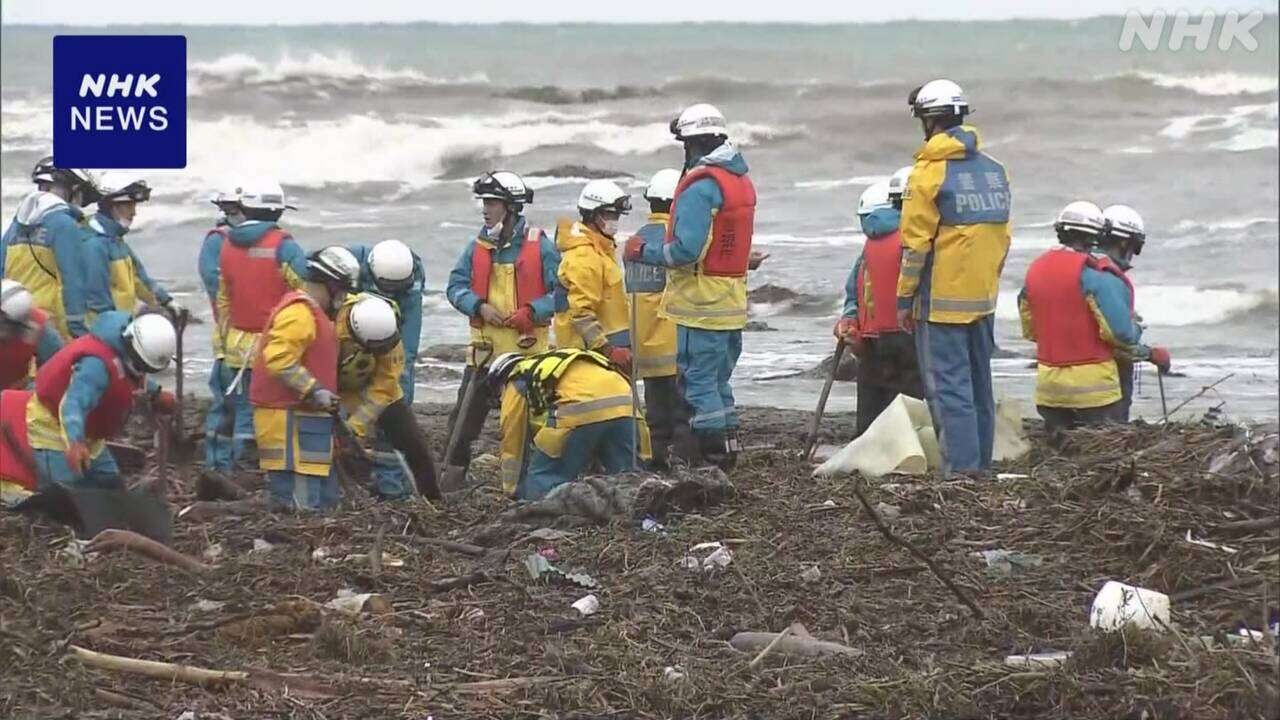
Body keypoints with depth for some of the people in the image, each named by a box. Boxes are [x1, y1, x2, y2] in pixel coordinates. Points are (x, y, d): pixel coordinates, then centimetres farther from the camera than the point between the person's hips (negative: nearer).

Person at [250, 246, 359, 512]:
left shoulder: (311, 312, 20)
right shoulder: (299, 312, -14)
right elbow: (279, 359, -25)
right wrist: (313, 390, -22)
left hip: (306, 418, 11)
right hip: (291, 421, -11)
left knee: (326, 501, 13)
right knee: (302, 507, -14)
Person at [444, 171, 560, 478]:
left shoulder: (539, 246, -6)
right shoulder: (477, 246, 5)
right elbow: (455, 286, 5)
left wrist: (531, 312, -19)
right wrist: (479, 306, -13)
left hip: (527, 349, -3)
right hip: (485, 348, 3)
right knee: (465, 417, 3)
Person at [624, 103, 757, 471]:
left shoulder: (700, 186, -16)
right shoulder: (742, 182, 13)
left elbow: (686, 250, -23)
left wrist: (644, 251, -9)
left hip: (702, 306, -9)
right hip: (733, 305, 9)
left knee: (699, 382, -4)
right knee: (719, 381, 17)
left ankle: (713, 457, -5)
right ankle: (728, 450, 20)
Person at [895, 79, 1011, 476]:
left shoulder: (931, 171, -12)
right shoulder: (993, 169, 10)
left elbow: (915, 243, -12)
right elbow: (1002, 235, 14)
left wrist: (904, 299, -6)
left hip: (942, 299, -7)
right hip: (983, 298, 7)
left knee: (948, 386, -5)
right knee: (979, 383, 14)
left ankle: (960, 467, -9)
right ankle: (981, 463, 19)